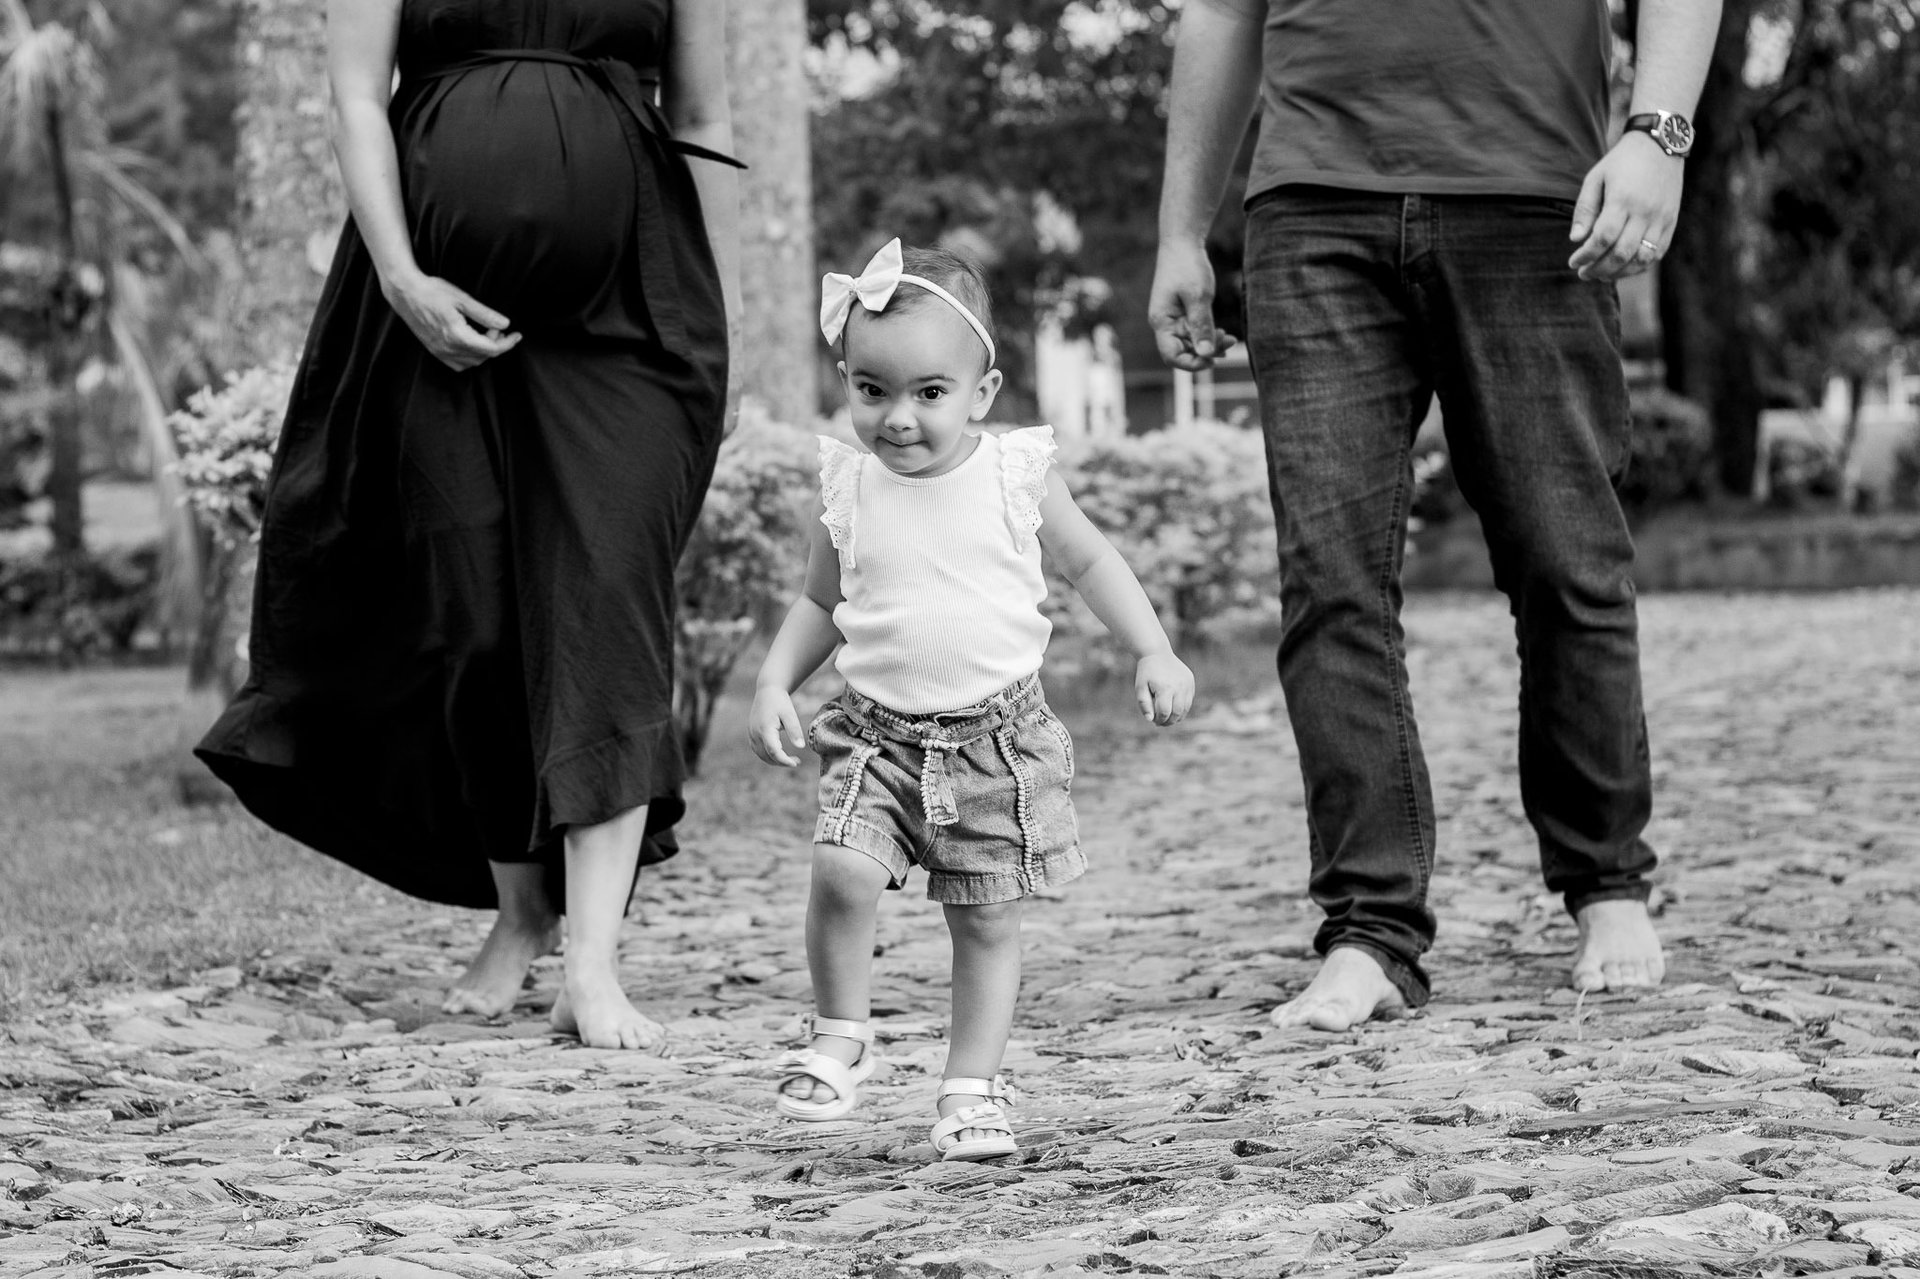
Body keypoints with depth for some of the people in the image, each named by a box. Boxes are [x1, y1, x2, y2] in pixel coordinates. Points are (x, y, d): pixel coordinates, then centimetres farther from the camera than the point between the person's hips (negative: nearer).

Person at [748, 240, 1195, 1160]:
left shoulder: (1016, 476, -5)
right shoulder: (849, 489, -1)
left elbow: (1091, 563, 9)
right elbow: (820, 602, 13)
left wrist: (1154, 654, 0)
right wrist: (774, 681, -1)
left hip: (997, 736, 0)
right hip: (878, 731, 0)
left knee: (986, 921, 5)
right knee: (841, 874, -20)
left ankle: (972, 1087, 19)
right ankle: (839, 1038, 2)